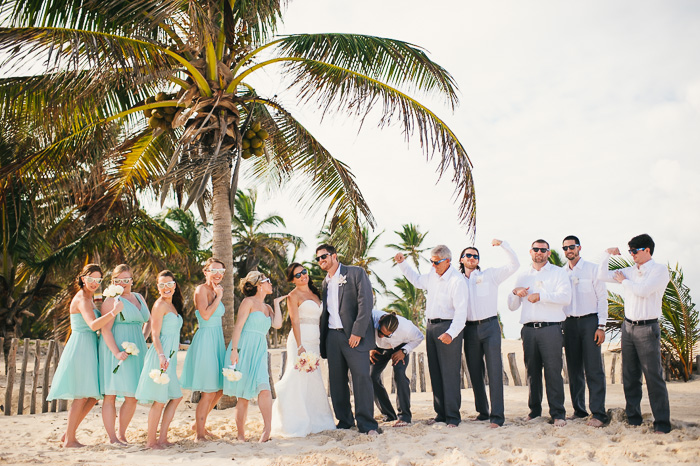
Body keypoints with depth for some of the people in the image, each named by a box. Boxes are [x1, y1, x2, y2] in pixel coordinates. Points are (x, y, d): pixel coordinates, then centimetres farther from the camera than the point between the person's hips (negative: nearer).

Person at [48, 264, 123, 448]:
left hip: (89, 349, 10)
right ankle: (69, 440, 6)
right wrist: (114, 311, -33)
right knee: (81, 396, -4)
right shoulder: (82, 299, -14)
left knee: (93, 396, 11)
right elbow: (93, 325, -28)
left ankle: (68, 434, 19)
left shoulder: (88, 298, 17)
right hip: (81, 347, -10)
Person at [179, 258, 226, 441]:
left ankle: (199, 423, 30)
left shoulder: (216, 290, 15)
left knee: (219, 390, 13)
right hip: (205, 341, -9)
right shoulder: (201, 290, -10)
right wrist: (218, 297, -15)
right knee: (209, 393, -3)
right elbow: (206, 315, -24)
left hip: (217, 341, 9)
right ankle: (199, 433, 10)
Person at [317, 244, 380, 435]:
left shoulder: (356, 273, -2)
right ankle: (344, 421, 20)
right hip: (332, 336, 6)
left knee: (361, 377, -9)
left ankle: (367, 424, -2)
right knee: (337, 381, 7)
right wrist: (322, 340, 13)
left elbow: (366, 303, -10)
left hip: (354, 335, -6)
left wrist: (357, 332, -16)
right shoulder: (325, 282, 17)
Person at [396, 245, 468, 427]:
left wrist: (451, 333, -31)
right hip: (431, 326, 8)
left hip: (448, 328, -8)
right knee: (435, 373, 11)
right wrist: (402, 264, 25)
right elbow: (417, 280, 33)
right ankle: (441, 413, 20)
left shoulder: (457, 281, -14)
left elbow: (461, 311, -20)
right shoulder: (433, 276, 11)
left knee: (450, 373, -7)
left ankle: (453, 416, 1)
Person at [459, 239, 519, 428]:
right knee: (475, 373, 7)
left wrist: (502, 244, -5)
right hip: (470, 329, 3)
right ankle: (482, 412, 18)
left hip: (490, 326, -3)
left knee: (494, 371, -8)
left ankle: (497, 415, -7)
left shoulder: (490, 274, 7)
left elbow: (514, 264, 3)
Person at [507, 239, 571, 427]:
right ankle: (534, 410, 16)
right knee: (532, 371, 6)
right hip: (529, 329, 4)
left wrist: (541, 296, -13)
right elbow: (512, 306, 18)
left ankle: (558, 414, 0)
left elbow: (566, 297, -9)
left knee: (553, 371, -6)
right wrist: (515, 292, -2)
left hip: (550, 328, -4)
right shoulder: (523, 276, 19)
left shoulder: (558, 272, 8)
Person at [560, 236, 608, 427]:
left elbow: (602, 297, 0)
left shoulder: (592, 268, 2)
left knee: (593, 369, -6)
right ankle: (579, 410, 16)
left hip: (589, 321, -4)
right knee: (574, 369, 6)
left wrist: (601, 326, -8)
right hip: (569, 323, 4)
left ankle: (598, 413, -3)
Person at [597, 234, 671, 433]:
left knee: (654, 376, -5)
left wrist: (624, 281, -2)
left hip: (647, 328, -6)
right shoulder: (629, 271, 11)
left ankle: (662, 423, 2)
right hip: (628, 326, 6)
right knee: (630, 376, 9)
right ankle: (633, 418, 18)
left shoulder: (660, 270, -6)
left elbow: (643, 290, -18)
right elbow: (602, 275, 12)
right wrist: (607, 254, 5)